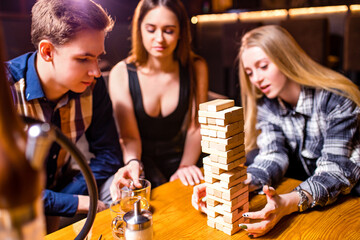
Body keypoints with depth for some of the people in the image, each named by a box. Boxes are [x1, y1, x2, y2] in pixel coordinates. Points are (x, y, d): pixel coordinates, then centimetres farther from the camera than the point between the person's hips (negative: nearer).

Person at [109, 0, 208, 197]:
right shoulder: (121, 74, -10)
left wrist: (186, 166, -20)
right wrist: (133, 164, -34)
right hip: (142, 160, -1)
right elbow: (130, 136, -13)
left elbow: (196, 125, -5)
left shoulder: (196, 68, -5)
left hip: (180, 157, 2)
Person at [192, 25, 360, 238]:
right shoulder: (266, 105, -3)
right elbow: (273, 156, -13)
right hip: (299, 187, 4)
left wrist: (288, 203, -46)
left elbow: (336, 168, -27)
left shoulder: (336, 98, -19)